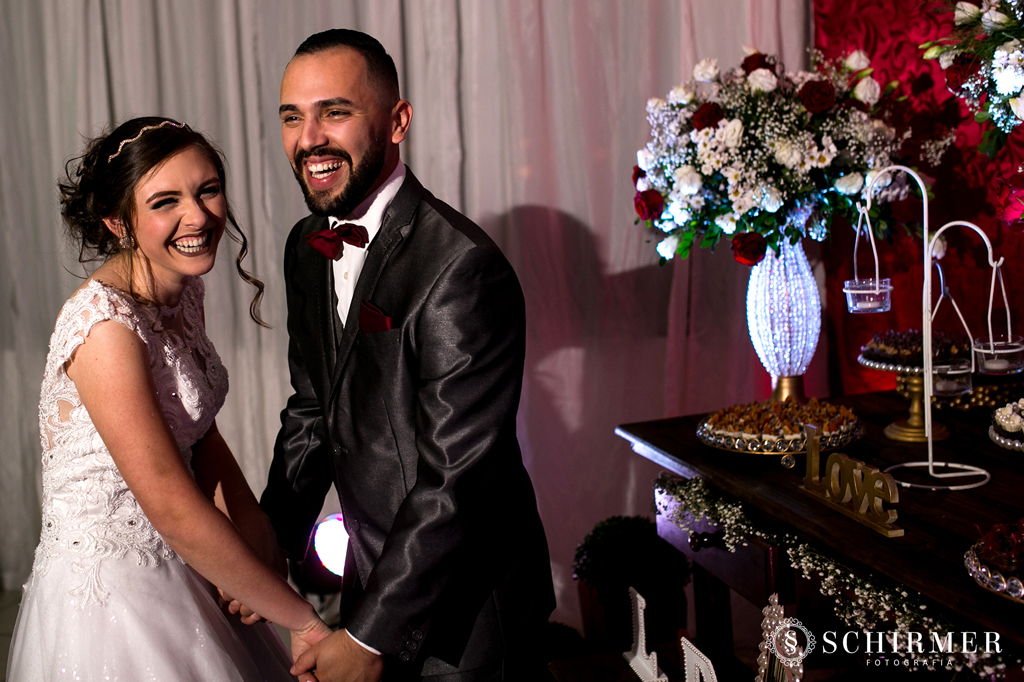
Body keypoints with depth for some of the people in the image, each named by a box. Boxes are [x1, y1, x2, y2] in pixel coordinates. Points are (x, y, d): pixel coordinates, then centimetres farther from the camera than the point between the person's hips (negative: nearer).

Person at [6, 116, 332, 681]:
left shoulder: (181, 289, 1)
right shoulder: (106, 324, -25)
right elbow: (173, 508, -26)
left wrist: (258, 544, -8)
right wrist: (302, 619, -19)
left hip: (177, 569, 8)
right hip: (109, 596, -8)